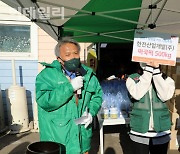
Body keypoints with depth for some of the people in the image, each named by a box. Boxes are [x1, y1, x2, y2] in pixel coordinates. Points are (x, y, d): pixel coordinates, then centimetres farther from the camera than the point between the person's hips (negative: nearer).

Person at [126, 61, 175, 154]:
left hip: (161, 132, 2)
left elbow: (165, 96, -18)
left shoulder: (167, 79, 1)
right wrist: (148, 69, -19)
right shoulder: (133, 78, -2)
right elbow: (137, 94, -21)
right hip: (139, 132, -1)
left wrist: (156, 70, -19)